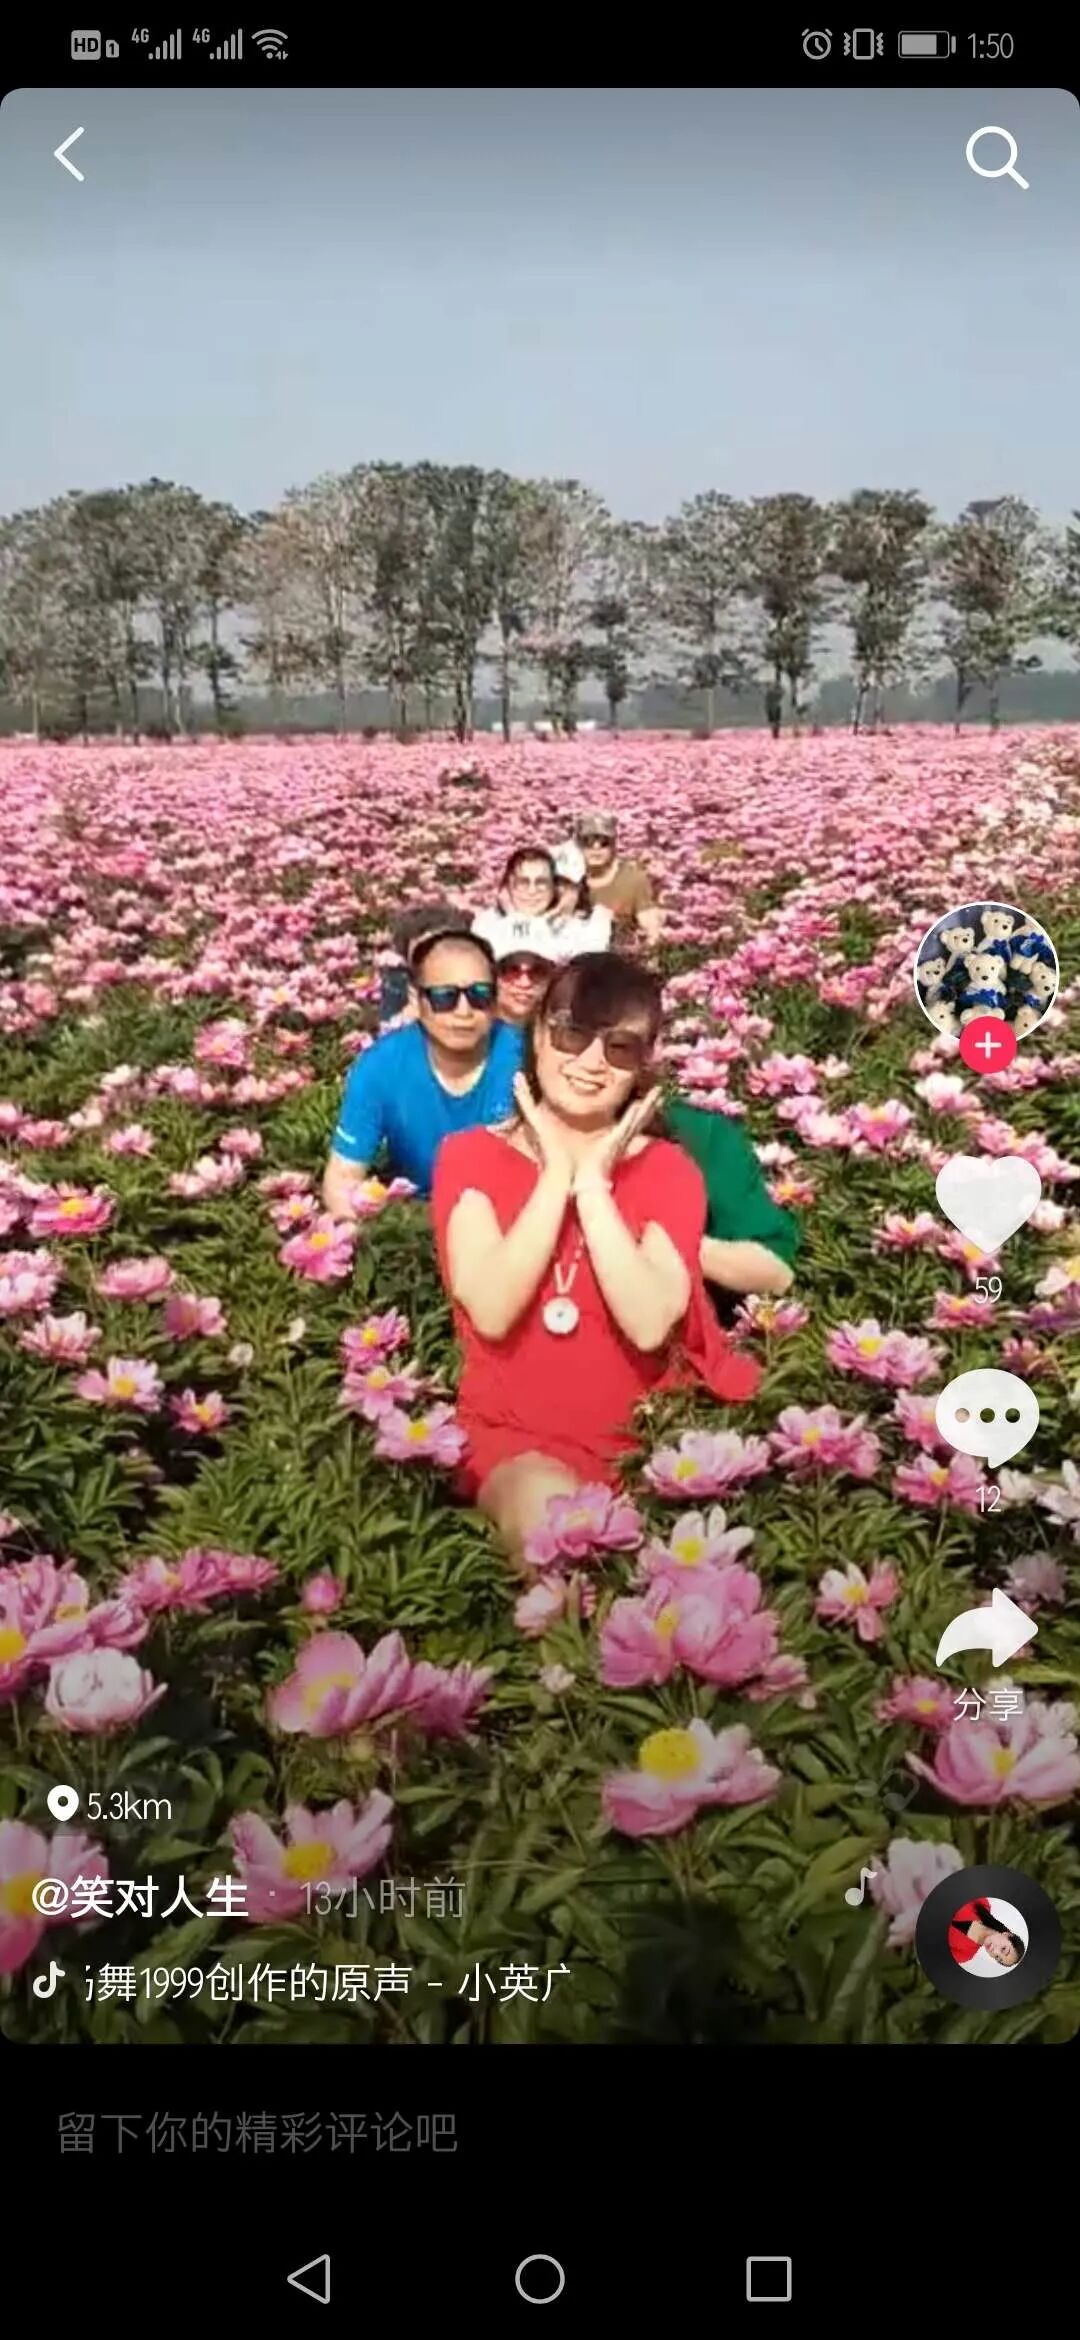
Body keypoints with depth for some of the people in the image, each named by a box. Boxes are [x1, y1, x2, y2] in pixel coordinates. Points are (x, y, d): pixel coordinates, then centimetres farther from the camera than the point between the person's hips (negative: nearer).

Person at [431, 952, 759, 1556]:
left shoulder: (669, 1169, 3)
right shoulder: (470, 1155, 1)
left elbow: (649, 1324, -16)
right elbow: (491, 1312, -16)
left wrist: (592, 1182, -14)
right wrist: (556, 1174, -13)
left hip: (647, 1435, 2)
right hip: (516, 1435, -2)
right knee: (550, 1519, -34)